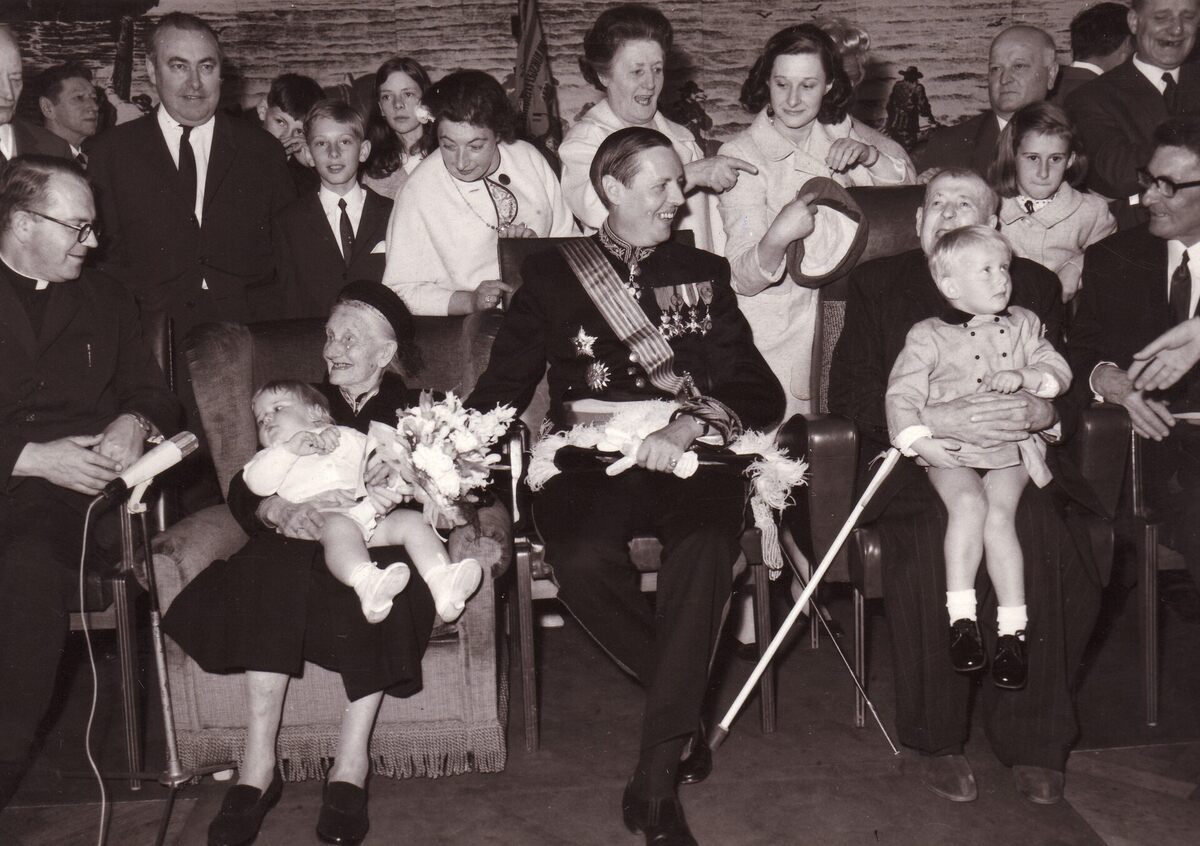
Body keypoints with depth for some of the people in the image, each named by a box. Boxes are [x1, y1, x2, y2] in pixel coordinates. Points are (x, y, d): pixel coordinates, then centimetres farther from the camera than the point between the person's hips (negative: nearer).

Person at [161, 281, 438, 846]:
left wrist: (390, 497, -25)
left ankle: (351, 765, -34)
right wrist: (282, 512, -16)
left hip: (378, 547, -2)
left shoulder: (415, 411, 17)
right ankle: (258, 766, -33)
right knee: (271, 566, -31)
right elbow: (244, 491, 8)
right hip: (303, 549, 2)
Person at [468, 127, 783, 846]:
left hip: (688, 462, 1)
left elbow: (761, 394, 10)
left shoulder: (705, 274, 18)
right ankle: (685, 708, -7)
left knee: (704, 547, -34)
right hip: (590, 464, 0)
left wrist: (690, 423, -12)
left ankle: (656, 781, -28)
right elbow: (502, 388, 9)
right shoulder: (551, 278, 15)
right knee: (584, 559, -34)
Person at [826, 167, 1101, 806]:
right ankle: (938, 740, -13)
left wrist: (1040, 411, -13)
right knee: (931, 554, -32)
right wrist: (935, 419, -15)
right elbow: (849, 392, 1)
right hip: (917, 464, -1)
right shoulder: (876, 283, 12)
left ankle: (1031, 741, -12)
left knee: (1042, 552, -29)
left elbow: (1066, 387, 13)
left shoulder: (1035, 286, 18)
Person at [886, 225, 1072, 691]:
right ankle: (962, 618, -23)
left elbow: (1058, 370, 11)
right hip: (951, 451, -2)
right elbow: (901, 395, -3)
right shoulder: (928, 336, 4)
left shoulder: (1023, 325, 16)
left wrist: (1022, 376, -10)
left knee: (998, 514, -24)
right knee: (969, 502, -31)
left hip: (1012, 446, 2)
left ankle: (1012, 631, -19)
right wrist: (921, 441, -18)